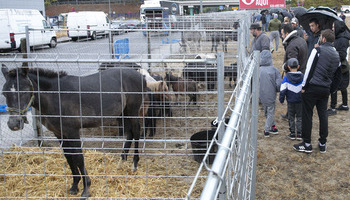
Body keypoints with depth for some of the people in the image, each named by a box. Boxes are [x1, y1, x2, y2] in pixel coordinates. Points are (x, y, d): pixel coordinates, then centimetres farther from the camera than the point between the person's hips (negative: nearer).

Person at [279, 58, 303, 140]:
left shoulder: (286, 77, -10)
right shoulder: (302, 77, -4)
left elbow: (283, 90, -11)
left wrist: (281, 100, 1)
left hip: (290, 101, -1)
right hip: (300, 101, 1)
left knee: (291, 117, 12)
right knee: (299, 117, 11)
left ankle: (292, 133, 14)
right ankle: (299, 134, 10)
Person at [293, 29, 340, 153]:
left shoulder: (318, 50, -9)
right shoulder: (336, 55, 12)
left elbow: (309, 69, -12)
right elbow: (335, 74, 17)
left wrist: (304, 86, -7)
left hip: (312, 87, -6)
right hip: (325, 89, 6)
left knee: (307, 115, 1)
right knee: (323, 115, 14)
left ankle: (307, 144, 6)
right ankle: (323, 144, 20)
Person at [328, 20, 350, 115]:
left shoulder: (342, 40, -20)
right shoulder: (339, 38, 10)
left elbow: (342, 55, -23)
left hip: (340, 67, -10)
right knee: (342, 86, 18)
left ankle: (333, 108, -1)